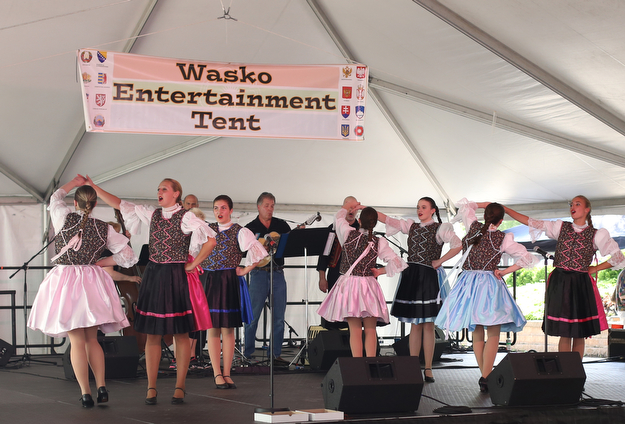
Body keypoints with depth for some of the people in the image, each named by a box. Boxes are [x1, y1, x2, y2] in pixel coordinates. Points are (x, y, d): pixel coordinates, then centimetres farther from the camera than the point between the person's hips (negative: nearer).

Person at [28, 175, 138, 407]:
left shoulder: (64, 218, -4)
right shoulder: (105, 229, 1)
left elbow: (55, 197, 19)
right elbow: (129, 256, 5)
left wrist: (74, 182, 31)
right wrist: (100, 262, 11)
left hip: (65, 280, -2)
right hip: (92, 281, 2)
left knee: (77, 340, -1)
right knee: (92, 339, 15)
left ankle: (85, 393, -3)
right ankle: (101, 387, 9)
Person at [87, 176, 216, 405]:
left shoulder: (186, 218, -6)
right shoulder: (152, 214, 10)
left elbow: (210, 240, -14)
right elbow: (119, 204, 13)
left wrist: (193, 264, -9)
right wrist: (93, 186, 11)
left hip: (175, 276, -5)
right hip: (153, 275, 5)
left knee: (180, 333, 0)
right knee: (152, 333, 4)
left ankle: (179, 388, 7)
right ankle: (151, 388, 8)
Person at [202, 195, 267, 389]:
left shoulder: (239, 232, -1)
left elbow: (259, 253, -6)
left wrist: (245, 270, -5)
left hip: (229, 282, -2)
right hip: (208, 281, 3)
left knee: (228, 328, 0)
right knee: (212, 327, 1)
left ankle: (226, 373, 7)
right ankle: (217, 374, 4)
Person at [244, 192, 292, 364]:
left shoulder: (282, 225, 12)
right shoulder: (250, 228, 5)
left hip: (278, 273, 3)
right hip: (259, 273, -3)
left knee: (279, 316, 3)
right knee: (253, 316, -1)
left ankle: (276, 354, 10)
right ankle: (248, 354, 8)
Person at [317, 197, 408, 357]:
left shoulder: (349, 234, -5)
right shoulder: (379, 243, -5)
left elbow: (338, 217, 15)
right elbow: (397, 263, -7)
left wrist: (347, 206, 33)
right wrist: (381, 271, 7)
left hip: (348, 284, 0)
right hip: (369, 286, 0)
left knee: (355, 330, 0)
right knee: (370, 330, 6)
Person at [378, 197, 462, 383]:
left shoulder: (440, 228, 0)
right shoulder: (411, 226, 13)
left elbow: (458, 245, -12)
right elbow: (387, 220, 7)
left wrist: (440, 261, -11)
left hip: (429, 277, -4)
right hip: (411, 276, 4)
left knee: (428, 325, -2)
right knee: (415, 325, 5)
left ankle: (428, 369, 2)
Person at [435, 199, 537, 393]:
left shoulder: (473, 227, 1)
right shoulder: (503, 239, -7)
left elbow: (465, 205, 20)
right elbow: (526, 258, -4)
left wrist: (487, 204, 24)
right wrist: (505, 271, 0)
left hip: (468, 283, 4)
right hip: (490, 284, -4)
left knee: (477, 333, 12)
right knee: (493, 334, -2)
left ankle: (484, 376, 12)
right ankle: (486, 377, -13)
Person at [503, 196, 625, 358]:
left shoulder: (596, 235, 2)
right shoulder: (561, 227, 7)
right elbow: (530, 222, 5)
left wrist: (595, 268, 3)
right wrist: (504, 209, 1)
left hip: (581, 284, -1)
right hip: (559, 282, 1)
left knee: (580, 333, 2)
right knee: (564, 333, 0)